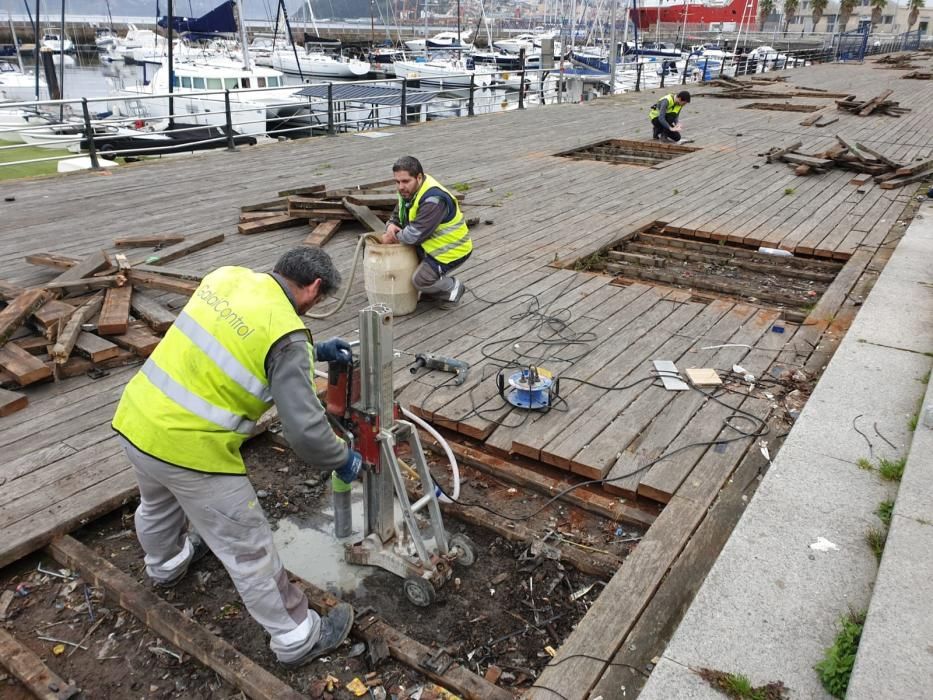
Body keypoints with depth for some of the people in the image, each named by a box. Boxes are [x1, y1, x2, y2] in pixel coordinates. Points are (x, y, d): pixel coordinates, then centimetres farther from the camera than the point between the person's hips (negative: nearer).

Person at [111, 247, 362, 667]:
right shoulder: (287, 336, -20)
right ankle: (297, 639, 25)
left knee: (157, 504, 37)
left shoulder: (227, 278, 1)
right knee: (248, 551, 8)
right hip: (190, 449, -8)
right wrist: (344, 461, -2)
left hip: (135, 420, 8)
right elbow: (305, 430, -21)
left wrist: (314, 352, 17)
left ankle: (166, 564, 67)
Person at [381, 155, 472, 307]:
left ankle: (454, 288, 9)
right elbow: (397, 216, 10)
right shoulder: (408, 190, -1)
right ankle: (432, 290, 19)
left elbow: (416, 234, -34)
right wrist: (391, 226, -14)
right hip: (432, 244, 10)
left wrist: (392, 238, -18)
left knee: (420, 280, -19)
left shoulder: (433, 199, -31)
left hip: (452, 250, -10)